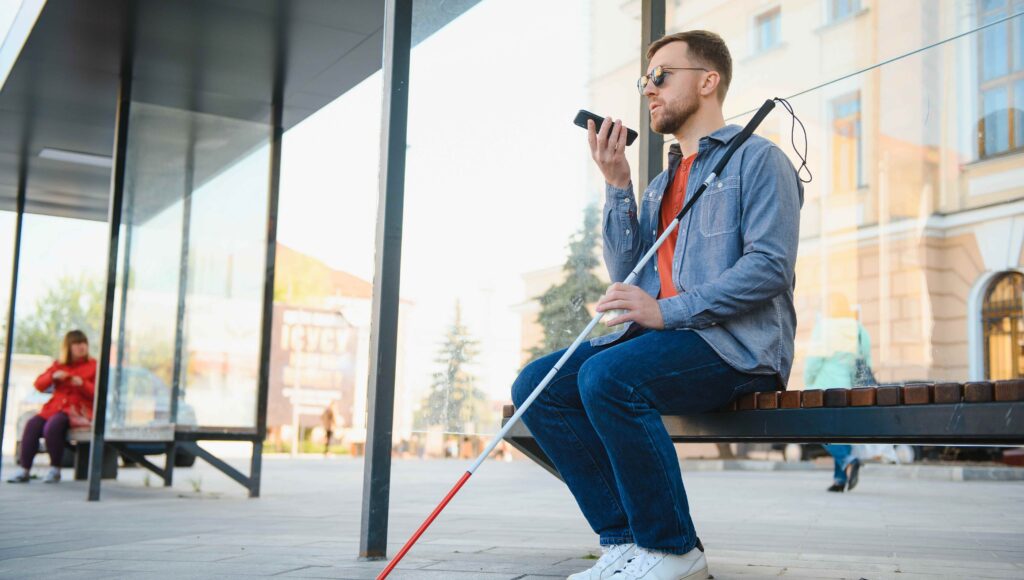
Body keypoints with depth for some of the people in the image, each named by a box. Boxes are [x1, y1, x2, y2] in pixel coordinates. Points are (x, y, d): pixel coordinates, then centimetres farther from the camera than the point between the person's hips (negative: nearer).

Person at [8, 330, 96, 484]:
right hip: (55, 407, 5)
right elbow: (39, 385, 12)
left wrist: (82, 384, -18)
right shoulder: (58, 365, 19)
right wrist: (53, 376, -7)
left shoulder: (93, 365, 6)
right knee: (32, 425, -22)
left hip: (78, 410, -5)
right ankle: (23, 470, -17)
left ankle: (55, 470, -17)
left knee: (52, 426, -32)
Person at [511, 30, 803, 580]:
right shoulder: (661, 183, 25)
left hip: (737, 344, -8)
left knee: (606, 375, -33)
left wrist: (668, 310, -21)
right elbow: (625, 272, 15)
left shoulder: (758, 159, 1)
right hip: (665, 335, 8)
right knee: (536, 385, -11)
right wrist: (616, 184, 6)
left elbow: (769, 266, -13)